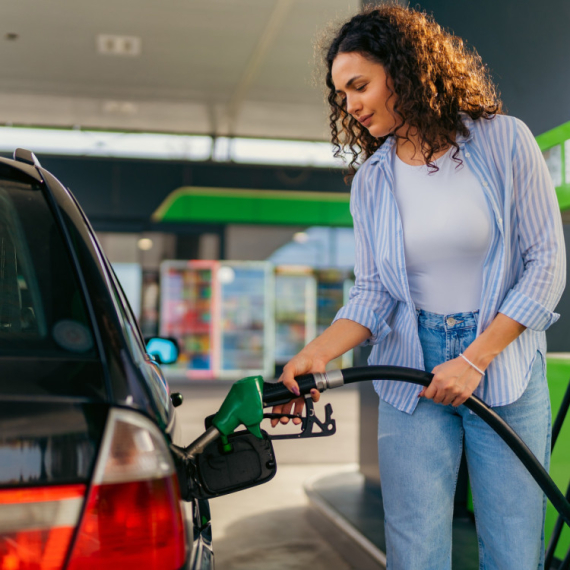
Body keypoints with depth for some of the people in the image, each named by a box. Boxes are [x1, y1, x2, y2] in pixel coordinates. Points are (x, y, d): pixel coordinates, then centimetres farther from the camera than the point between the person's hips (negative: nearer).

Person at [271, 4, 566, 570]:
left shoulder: (504, 141, -4)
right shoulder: (370, 179, 4)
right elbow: (372, 292, 2)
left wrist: (474, 360, -13)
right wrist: (317, 353, -17)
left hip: (504, 366, -1)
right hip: (411, 375, 2)